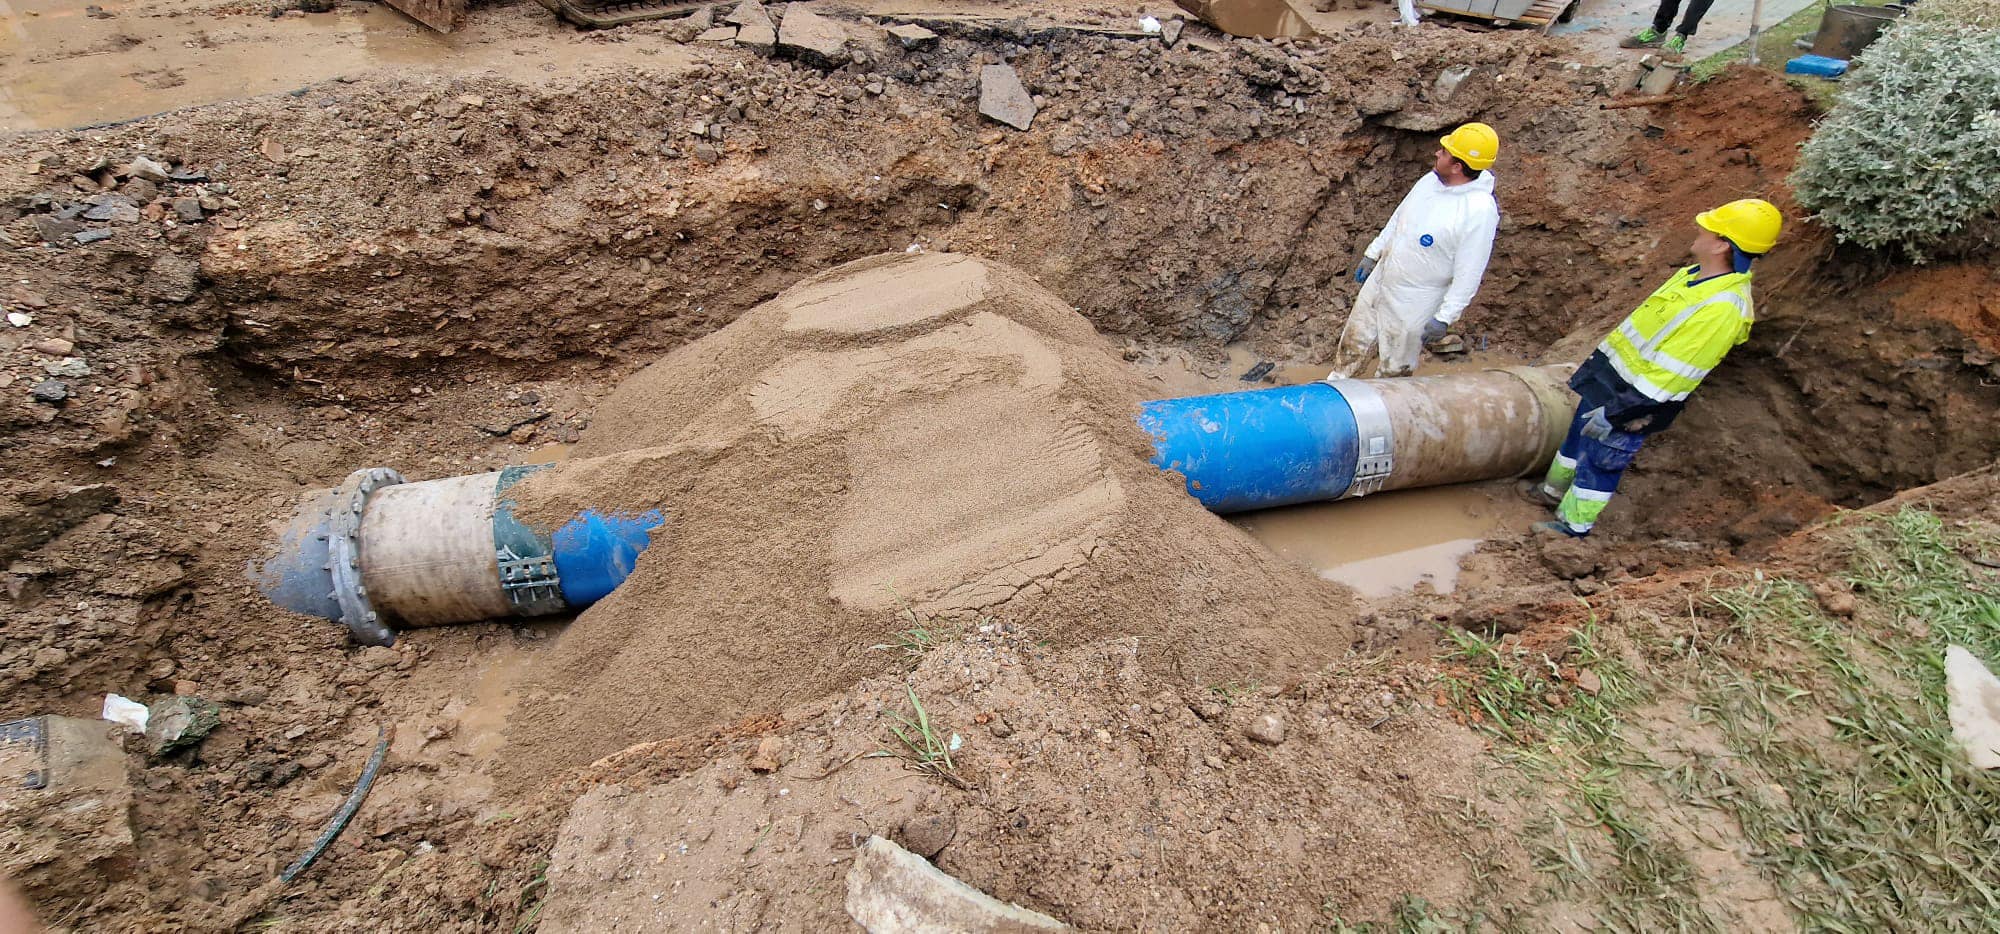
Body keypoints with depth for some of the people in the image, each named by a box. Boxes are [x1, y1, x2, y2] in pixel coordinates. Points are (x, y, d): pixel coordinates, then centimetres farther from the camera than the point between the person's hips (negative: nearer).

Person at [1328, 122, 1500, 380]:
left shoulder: (1479, 211, -25)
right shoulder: (1430, 180, -3)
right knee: (1354, 342, 20)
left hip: (1414, 302, -7)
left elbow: (1468, 275, -22)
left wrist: (1444, 318, -20)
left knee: (1395, 367, 10)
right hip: (1379, 281, 7)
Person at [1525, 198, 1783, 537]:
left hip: (1635, 402, -9)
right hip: (1611, 375, 9)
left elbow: (1669, 375, -28)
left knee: (1600, 462, 6)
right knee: (1578, 435, 24)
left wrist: (1613, 413, -26)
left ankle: (1573, 525, 24)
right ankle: (1555, 490, 45)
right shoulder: (1693, 274, 1)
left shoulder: (1724, 308, -28)